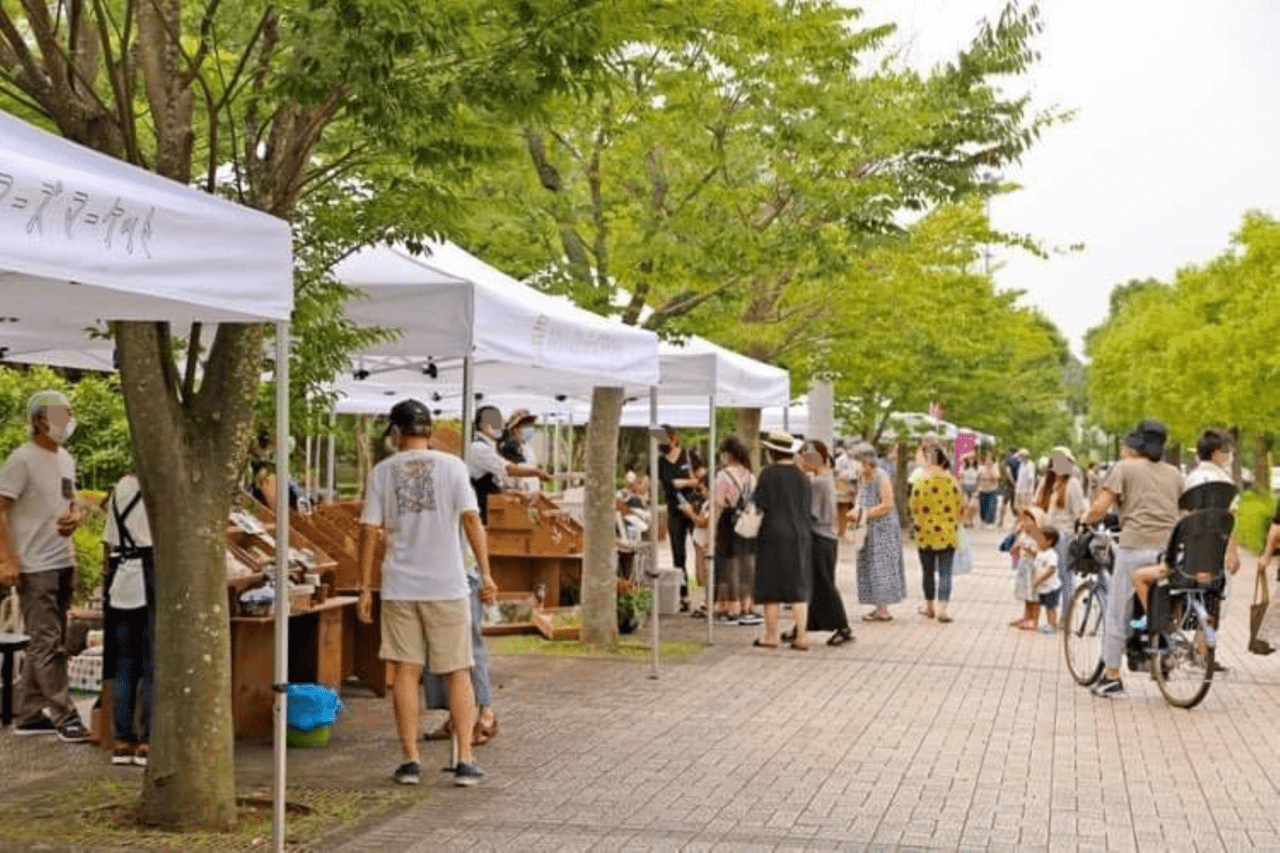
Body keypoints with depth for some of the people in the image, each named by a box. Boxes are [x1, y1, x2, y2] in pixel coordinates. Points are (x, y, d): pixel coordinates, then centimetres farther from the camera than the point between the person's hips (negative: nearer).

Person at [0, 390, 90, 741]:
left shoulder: (66, 459, 14)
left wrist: (75, 516, 2)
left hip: (64, 563, 8)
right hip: (35, 566, -8)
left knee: (44, 643, 12)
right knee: (47, 643, -6)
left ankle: (30, 714, 19)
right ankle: (64, 716, -4)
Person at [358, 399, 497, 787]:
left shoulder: (382, 471, 4)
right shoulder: (451, 466, 0)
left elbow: (369, 530, 1)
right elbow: (470, 518, -9)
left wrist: (364, 587, 6)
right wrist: (486, 573, -7)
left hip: (400, 587, 1)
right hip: (447, 585, -1)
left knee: (406, 671, 7)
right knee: (457, 672, 6)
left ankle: (410, 760, 8)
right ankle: (465, 760, 4)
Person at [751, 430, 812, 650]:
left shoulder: (769, 474, -10)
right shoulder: (801, 476, 6)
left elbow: (760, 506, -10)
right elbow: (807, 507, 11)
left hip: (773, 535, -5)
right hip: (799, 536, 5)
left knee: (771, 585, 4)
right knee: (798, 586, 7)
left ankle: (771, 635, 8)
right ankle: (802, 636, 1)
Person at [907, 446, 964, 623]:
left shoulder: (921, 483, -10)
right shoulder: (952, 482, -6)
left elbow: (914, 508, -3)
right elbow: (960, 508, 2)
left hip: (925, 535, 0)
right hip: (947, 535, 0)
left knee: (928, 571, 15)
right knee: (945, 573, 2)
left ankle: (929, 606, 26)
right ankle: (942, 608, -8)